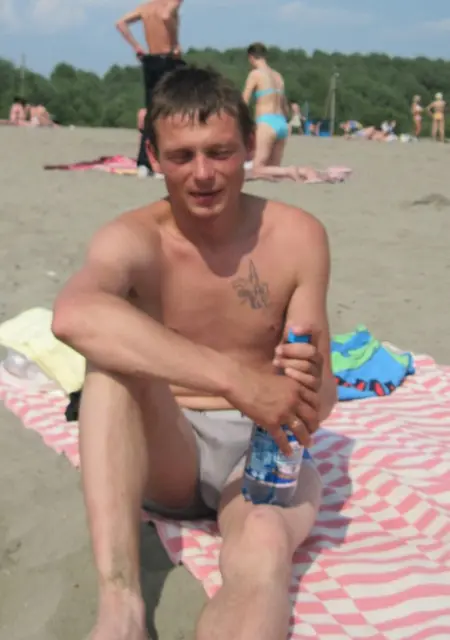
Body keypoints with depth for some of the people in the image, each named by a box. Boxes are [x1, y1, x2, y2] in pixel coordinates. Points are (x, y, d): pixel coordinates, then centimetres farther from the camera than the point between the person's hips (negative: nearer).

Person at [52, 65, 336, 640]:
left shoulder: (297, 237, -6)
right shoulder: (132, 240, -12)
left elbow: (320, 395, -6)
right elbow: (72, 315, -39)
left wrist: (310, 388, -32)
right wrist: (236, 379, -46)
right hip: (165, 455, 0)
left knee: (264, 550, -36)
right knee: (113, 352, -31)